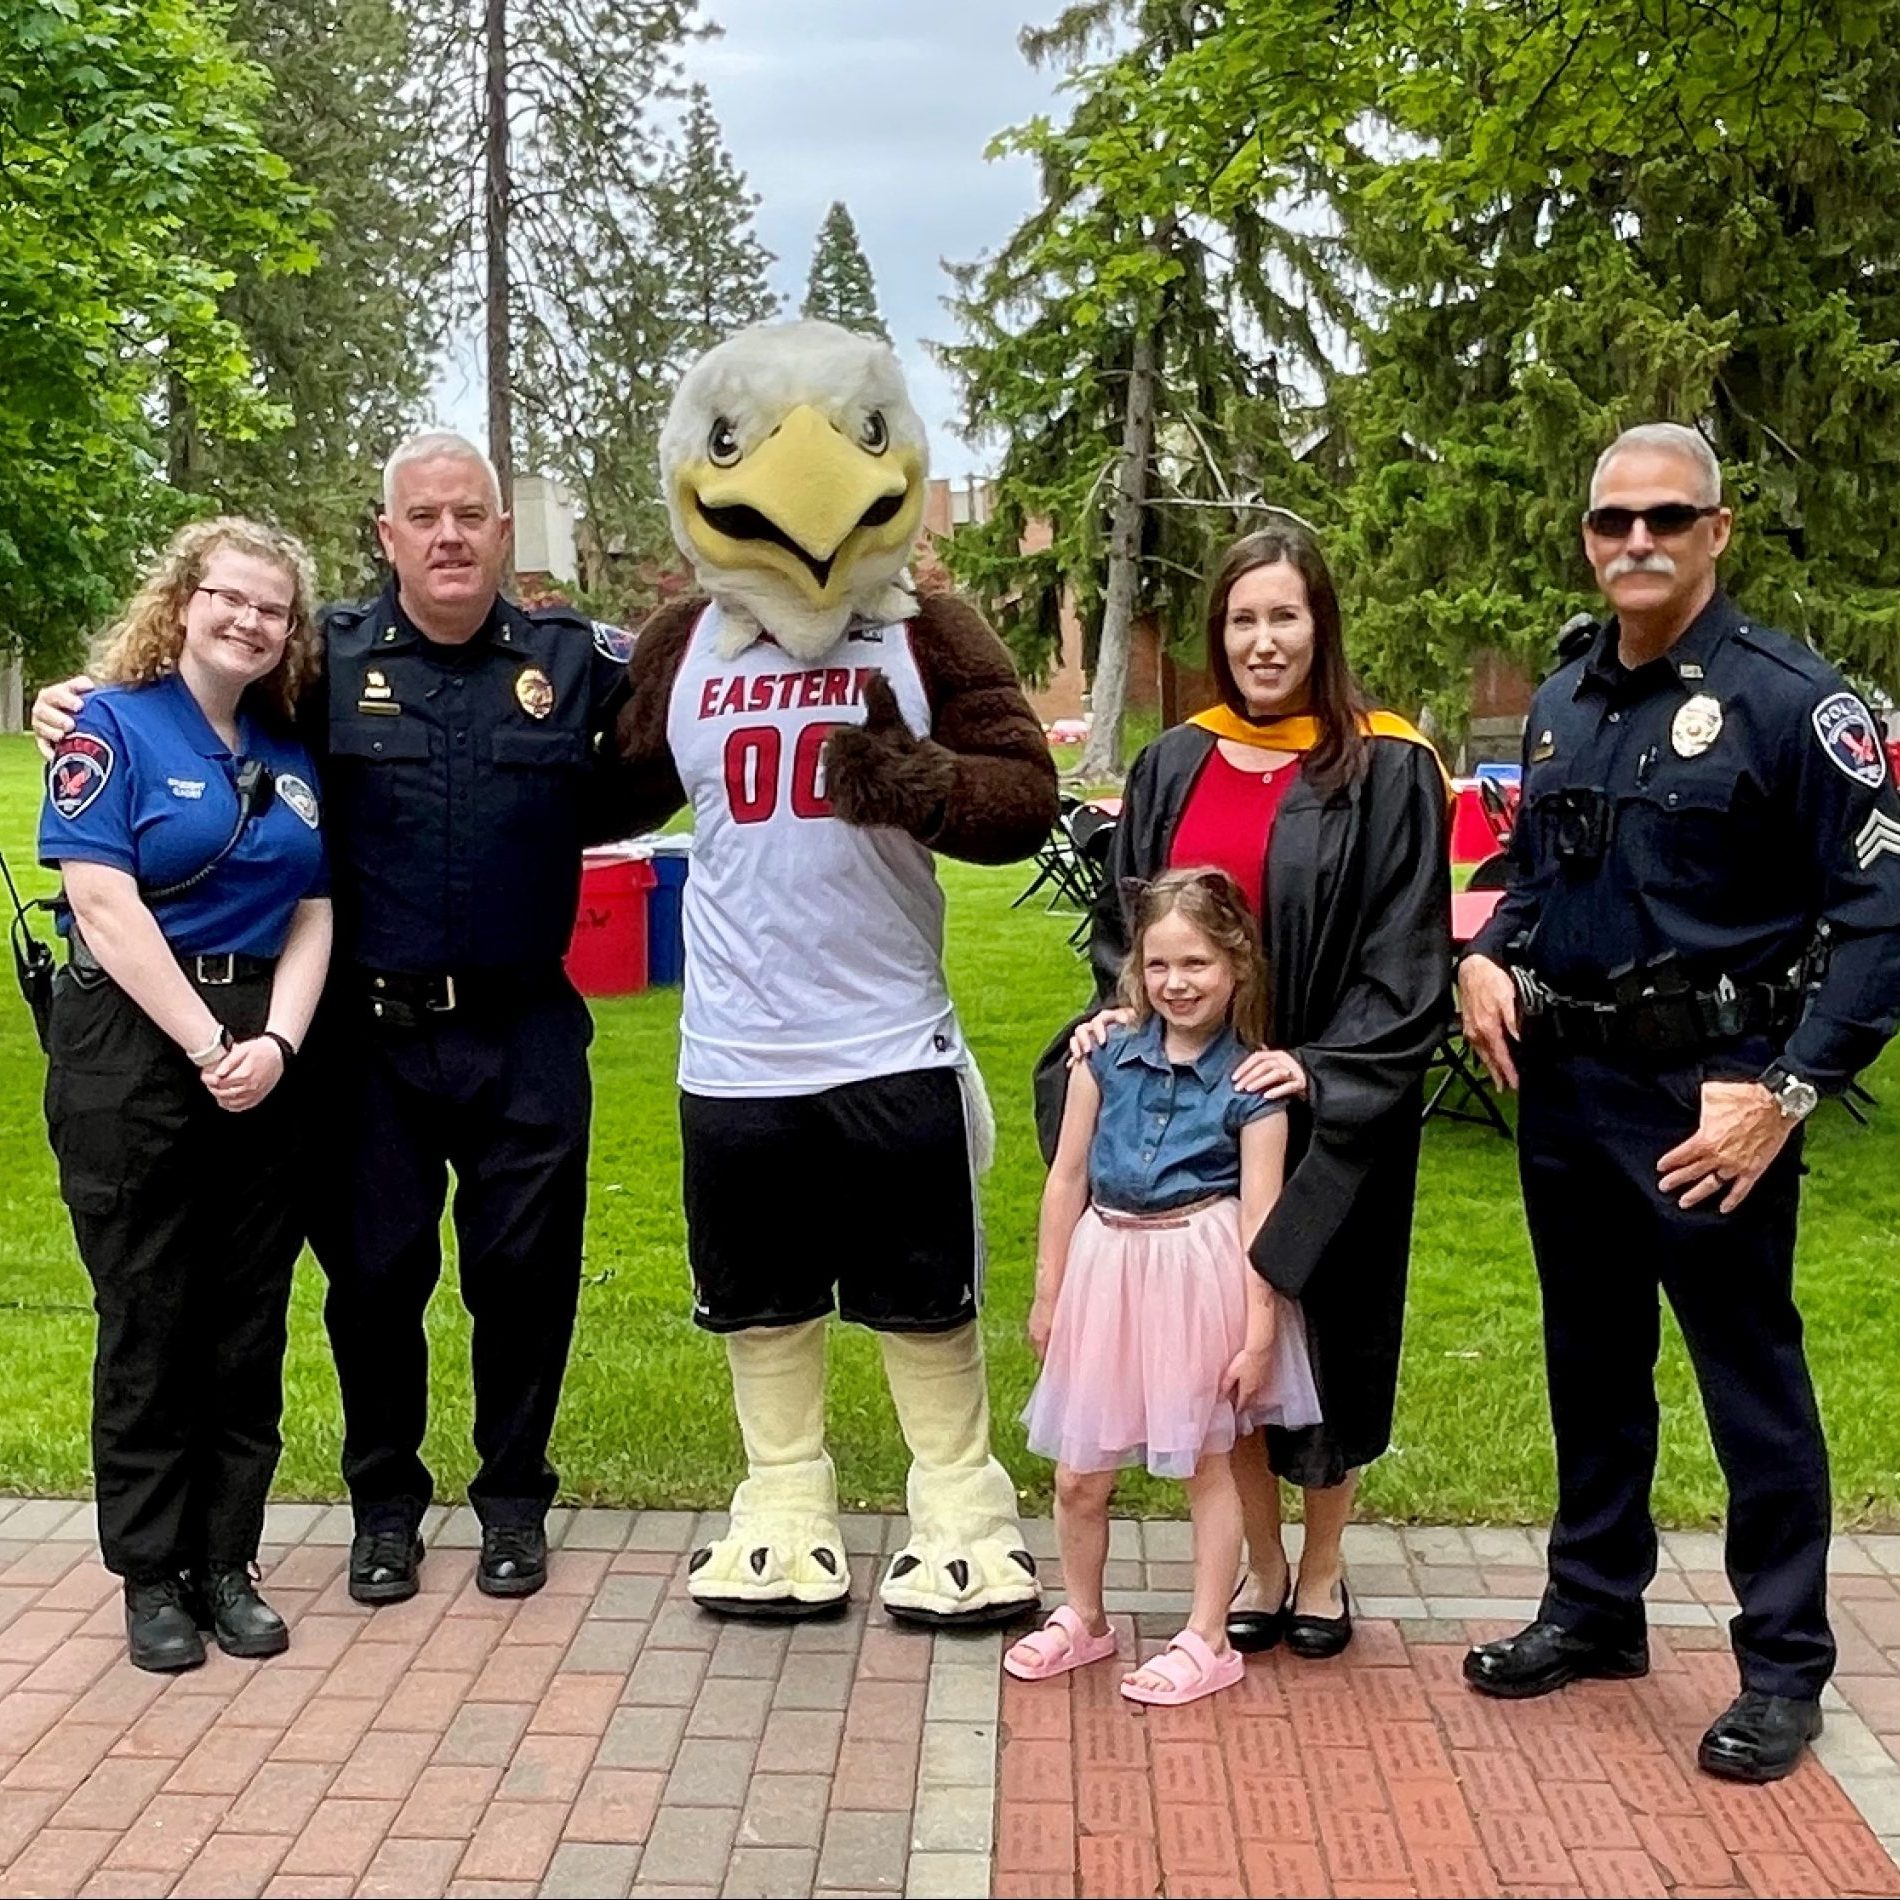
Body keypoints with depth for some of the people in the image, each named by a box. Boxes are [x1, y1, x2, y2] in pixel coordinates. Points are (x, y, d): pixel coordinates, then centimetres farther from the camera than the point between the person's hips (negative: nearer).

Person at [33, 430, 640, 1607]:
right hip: (371, 1036, 0)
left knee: (525, 1270, 9)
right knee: (374, 1273, 11)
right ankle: (386, 1502, 30)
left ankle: (515, 1497, 29)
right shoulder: (329, 659, -1)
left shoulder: (577, 660, 1)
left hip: (525, 1035, 0)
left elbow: (617, 809, 8)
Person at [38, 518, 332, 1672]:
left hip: (265, 1058, 5)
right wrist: (209, 1047, -16)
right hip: (133, 1050, -5)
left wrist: (275, 1043, -9)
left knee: (250, 1321, 8)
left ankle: (228, 1563, 19)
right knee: (148, 1320, 2)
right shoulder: (112, 726, -3)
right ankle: (152, 1573, 14)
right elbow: (104, 904, -13)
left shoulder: (291, 758, 12)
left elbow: (312, 915, 8)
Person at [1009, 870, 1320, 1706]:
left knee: (1206, 1465, 10)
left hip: (1200, 1275, -3)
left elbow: (1259, 1215, -9)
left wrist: (1258, 1331, -10)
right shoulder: (1107, 1057, -1)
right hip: (1105, 1266, 4)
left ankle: (1208, 1640, 24)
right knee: (1078, 1476, 11)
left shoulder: (1251, 1082, -8)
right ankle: (1082, 1619, 33)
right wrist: (1049, 1293, 7)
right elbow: (1067, 1177, 5)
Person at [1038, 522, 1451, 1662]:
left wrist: (1322, 1066, -20)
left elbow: (1408, 956, -10)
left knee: (1324, 1325, 8)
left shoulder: (1386, 770, -6)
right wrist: (1117, 1018, -4)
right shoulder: (1174, 768, 7)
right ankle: (1263, 1564, 25)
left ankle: (1323, 1567, 26)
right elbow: (1123, 926, 13)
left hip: (1329, 1107, -4)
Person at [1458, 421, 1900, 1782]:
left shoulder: (1787, 697, -11)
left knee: (1752, 1378, 2)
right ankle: (1595, 1607, 32)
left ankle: (1785, 1668, 15)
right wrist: (1486, 959, 2)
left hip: (1703, 1095, -7)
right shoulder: (1563, 701, 10)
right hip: (1564, 1080, 7)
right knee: (1592, 1360, 17)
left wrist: (1789, 1092, -21)